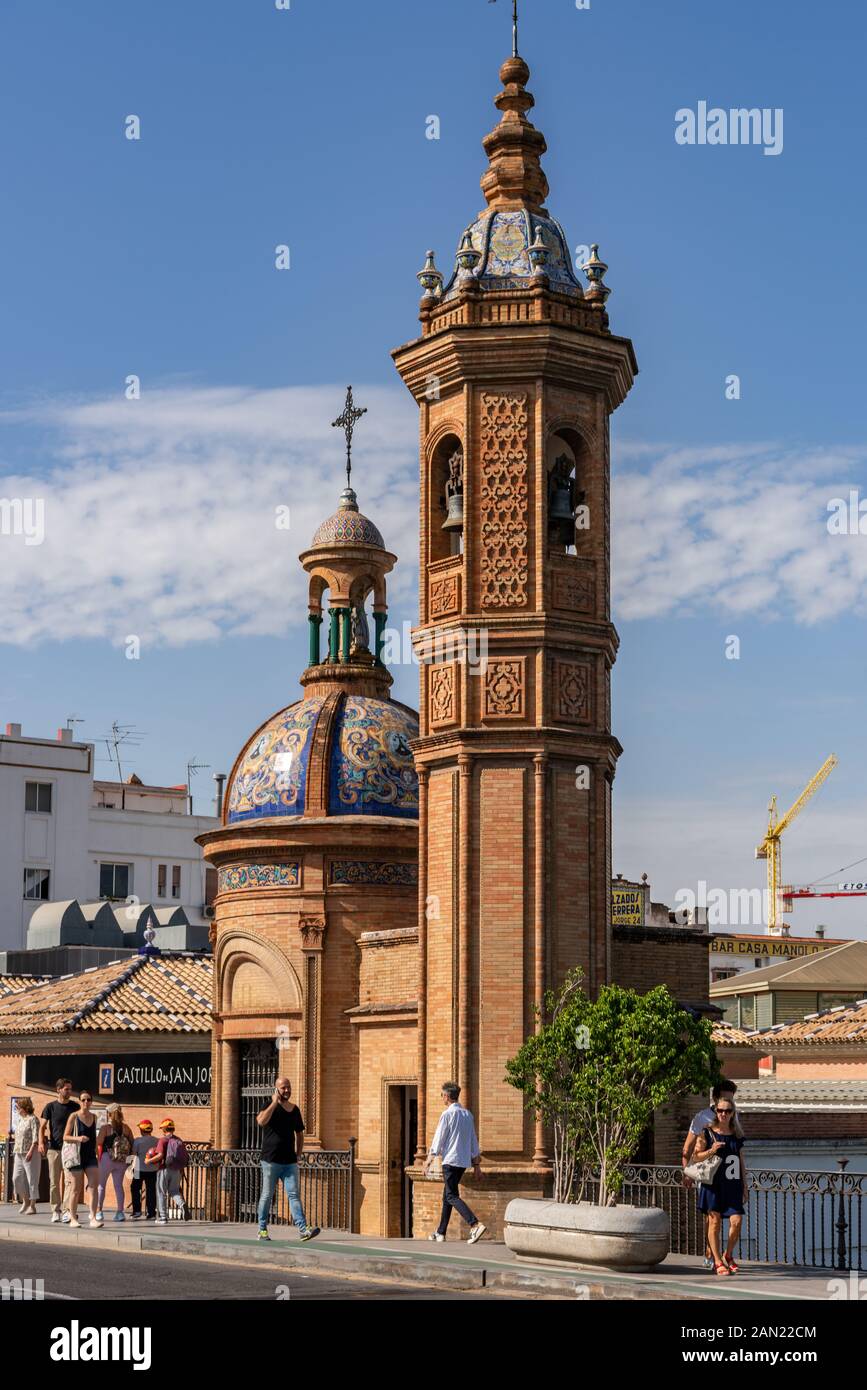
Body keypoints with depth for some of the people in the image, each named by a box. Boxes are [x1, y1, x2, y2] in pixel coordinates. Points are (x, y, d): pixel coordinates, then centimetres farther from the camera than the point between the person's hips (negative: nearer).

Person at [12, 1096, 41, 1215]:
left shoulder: (33, 1119, -10)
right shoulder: (19, 1119, 14)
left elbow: (36, 1137, -17)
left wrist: (31, 1151, -24)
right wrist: (16, 1149, 16)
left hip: (30, 1154, -8)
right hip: (19, 1154, 8)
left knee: (32, 1179, -2)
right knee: (17, 1178, 5)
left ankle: (32, 1206, 4)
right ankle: (25, 1201, 21)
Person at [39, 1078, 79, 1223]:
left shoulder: (75, 1106, 6)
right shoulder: (50, 1106, 3)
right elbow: (42, 1127, 0)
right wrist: (41, 1142, -16)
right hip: (54, 1148, 0)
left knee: (69, 1180, -5)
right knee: (54, 1182, 3)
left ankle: (66, 1210, -3)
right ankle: (55, 1211, 10)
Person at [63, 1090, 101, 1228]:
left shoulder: (94, 1117, 10)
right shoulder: (74, 1116, -4)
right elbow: (65, 1137, -6)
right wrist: (78, 1138, -23)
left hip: (91, 1156, 4)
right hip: (77, 1156, -4)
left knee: (94, 1186, -9)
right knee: (76, 1189, 2)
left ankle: (93, 1218, -10)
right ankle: (73, 1219, 12)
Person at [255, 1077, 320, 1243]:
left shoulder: (294, 1109, 12)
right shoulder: (269, 1106, -3)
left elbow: (299, 1134, 22)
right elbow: (261, 1121, -25)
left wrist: (298, 1154, 11)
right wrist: (274, 1103, -20)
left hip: (290, 1161, 4)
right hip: (270, 1161, -4)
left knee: (294, 1195, -3)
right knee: (267, 1196, 3)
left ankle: (303, 1229, -12)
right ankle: (262, 1230, 13)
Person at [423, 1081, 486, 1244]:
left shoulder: (447, 1114, -10)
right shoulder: (467, 1115, 12)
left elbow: (438, 1140, -9)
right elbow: (474, 1142, 15)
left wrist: (428, 1162, -2)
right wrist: (476, 1164, 20)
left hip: (450, 1160, -8)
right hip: (464, 1161, 8)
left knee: (452, 1196, -10)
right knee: (447, 1195, 17)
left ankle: (475, 1225, -27)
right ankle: (441, 1232, 22)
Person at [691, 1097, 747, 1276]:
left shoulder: (737, 1135, 10)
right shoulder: (707, 1133, -1)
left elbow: (741, 1162, 14)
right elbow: (695, 1157, -2)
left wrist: (745, 1187, 12)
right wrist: (711, 1151, -18)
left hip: (733, 1185, 3)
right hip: (713, 1184, -3)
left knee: (736, 1221, -7)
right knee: (715, 1222, 0)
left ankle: (728, 1255, 16)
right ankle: (717, 1261, 10)